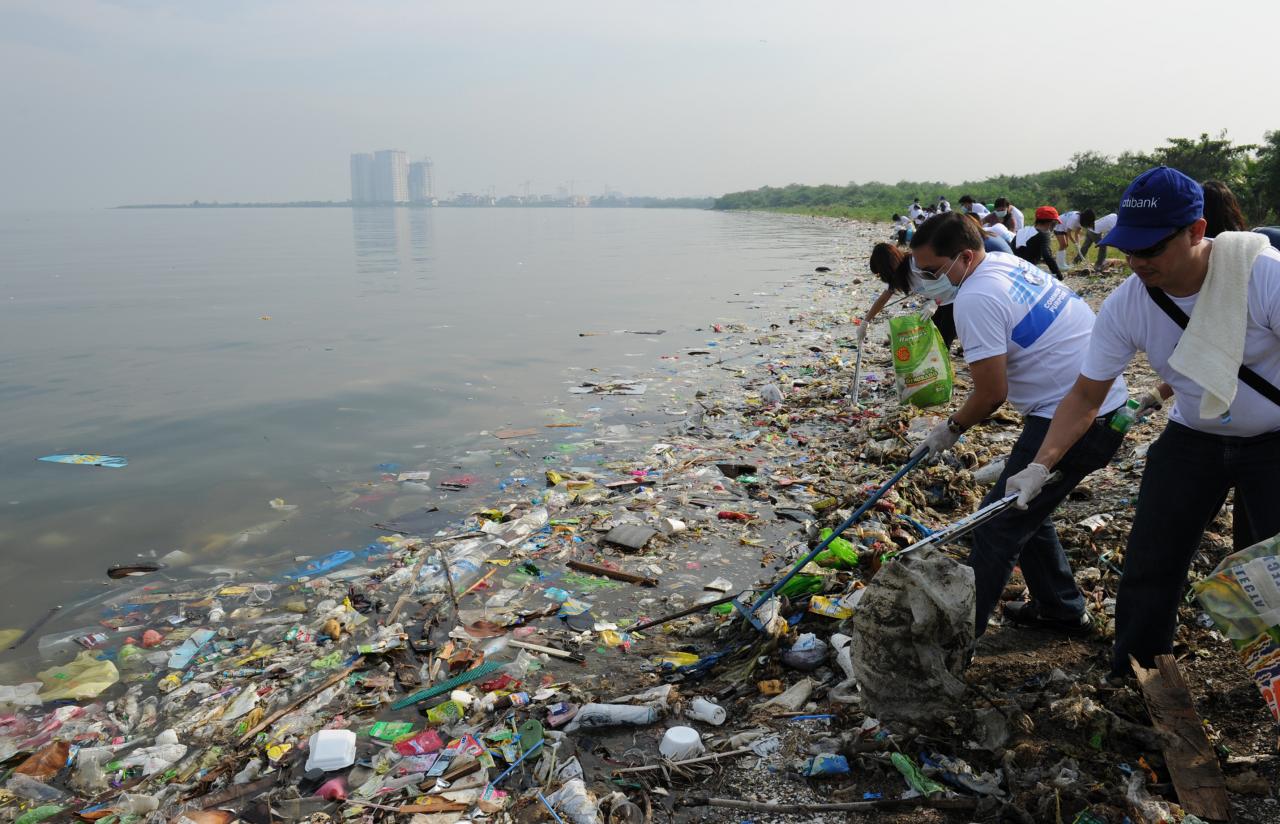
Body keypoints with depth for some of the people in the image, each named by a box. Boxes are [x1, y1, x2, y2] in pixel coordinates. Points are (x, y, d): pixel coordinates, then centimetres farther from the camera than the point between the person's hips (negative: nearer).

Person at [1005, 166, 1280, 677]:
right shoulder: (1125, 306, -16)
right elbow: (1085, 396, -10)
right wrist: (1040, 466, -20)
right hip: (1193, 437, 3)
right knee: (1149, 566, 3)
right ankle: (1129, 684, 21)